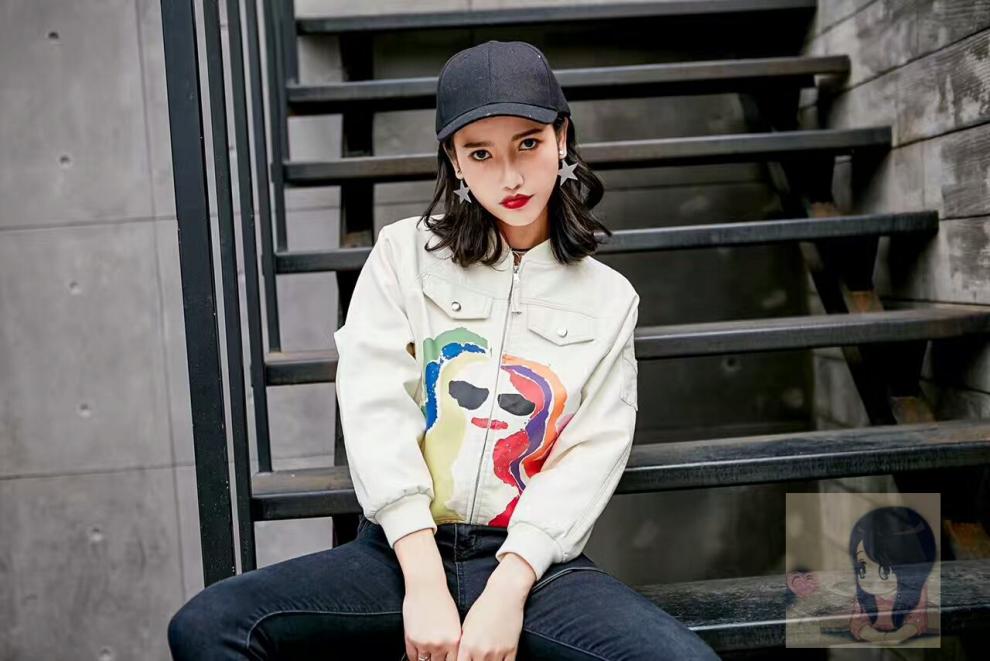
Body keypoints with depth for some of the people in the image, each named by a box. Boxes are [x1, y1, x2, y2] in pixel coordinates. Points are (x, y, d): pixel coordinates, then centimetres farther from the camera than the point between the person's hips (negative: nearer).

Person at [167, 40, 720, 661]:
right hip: (401, 549, 0)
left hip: (530, 562, 1)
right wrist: (424, 581, -15)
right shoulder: (404, 254, 6)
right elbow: (374, 409, -6)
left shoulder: (608, 300, 9)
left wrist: (506, 594, -15)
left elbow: (590, 457, -1)